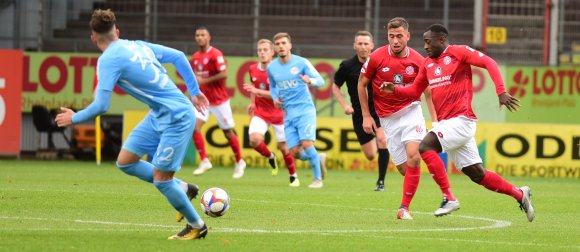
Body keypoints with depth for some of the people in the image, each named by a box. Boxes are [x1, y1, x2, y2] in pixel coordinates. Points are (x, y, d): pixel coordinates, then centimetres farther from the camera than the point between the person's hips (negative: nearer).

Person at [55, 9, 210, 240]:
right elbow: (178, 56, 13)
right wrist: (194, 91, 21)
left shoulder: (108, 60, -16)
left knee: (160, 179, -2)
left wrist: (74, 119, -1)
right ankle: (183, 189, 23)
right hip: (159, 115, 9)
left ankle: (197, 227, 15)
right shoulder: (138, 45, 9)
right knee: (125, 161, 10)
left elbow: (100, 107, -19)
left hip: (177, 117, -9)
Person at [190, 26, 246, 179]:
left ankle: (239, 162, 23)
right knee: (195, 127, -15)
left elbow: (223, 74, -23)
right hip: (203, 100, 6)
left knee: (228, 132, 5)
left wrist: (204, 80, -23)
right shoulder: (195, 57, 8)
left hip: (219, 100, -6)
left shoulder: (215, 54, -14)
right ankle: (204, 161, -8)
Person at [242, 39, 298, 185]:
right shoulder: (253, 70, 0)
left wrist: (257, 91, -31)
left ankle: (293, 176, 26)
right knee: (254, 140, -22)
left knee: (284, 148, 3)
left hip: (278, 113, -3)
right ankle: (270, 157, 10)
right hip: (260, 112, 3)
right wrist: (252, 103, 6)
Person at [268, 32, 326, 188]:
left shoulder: (301, 63, -7)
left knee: (307, 144, -19)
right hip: (288, 113, 4)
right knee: (294, 152, -2)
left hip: (305, 109, -4)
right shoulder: (272, 68, 6)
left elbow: (320, 81, -7)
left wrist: (310, 81, -29)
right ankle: (318, 159, 29)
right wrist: (275, 98, 4)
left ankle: (318, 178, -1)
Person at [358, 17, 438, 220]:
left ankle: (405, 207, -12)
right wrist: (366, 116, 5)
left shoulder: (418, 60, -5)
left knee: (413, 157, -21)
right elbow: (362, 84, 6)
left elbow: (428, 92, 8)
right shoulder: (377, 57, -7)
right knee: (403, 168, -3)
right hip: (388, 118, 1)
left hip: (411, 111, -1)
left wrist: (435, 120, 1)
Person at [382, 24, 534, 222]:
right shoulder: (428, 64, 16)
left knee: (425, 146, -24)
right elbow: (415, 90, 24)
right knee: (476, 174, 8)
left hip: (461, 120, -8)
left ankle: (449, 198, -20)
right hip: (446, 123, 8)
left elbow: (489, 63, -13)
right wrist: (394, 90, 5)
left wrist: (501, 92, -24)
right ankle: (520, 194, 21)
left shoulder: (458, 52, -6)